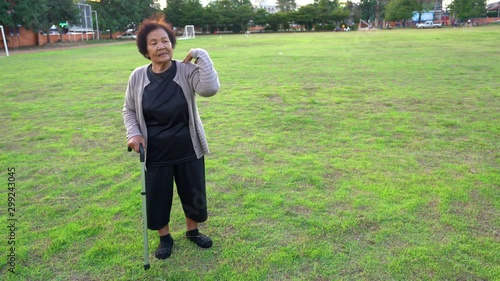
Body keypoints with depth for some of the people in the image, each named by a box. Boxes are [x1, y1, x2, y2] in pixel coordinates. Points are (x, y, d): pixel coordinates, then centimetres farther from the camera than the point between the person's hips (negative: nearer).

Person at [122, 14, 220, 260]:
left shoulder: (187, 70, -13)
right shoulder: (138, 76, -7)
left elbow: (210, 88, -33)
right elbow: (129, 110, 7)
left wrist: (201, 55, -26)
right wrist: (134, 133, -9)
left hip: (188, 150, 0)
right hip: (155, 153, 1)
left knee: (194, 194, 16)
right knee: (156, 198, 13)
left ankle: (192, 231, 45)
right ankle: (165, 238, 40)